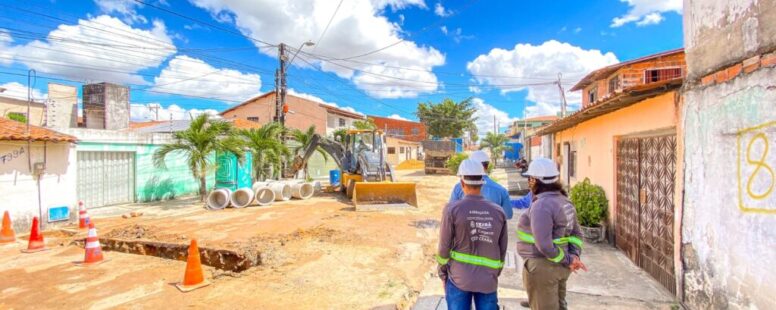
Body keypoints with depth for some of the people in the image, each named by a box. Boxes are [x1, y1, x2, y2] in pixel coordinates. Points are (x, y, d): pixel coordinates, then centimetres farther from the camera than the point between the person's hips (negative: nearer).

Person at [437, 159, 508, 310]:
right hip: (488, 280, 3)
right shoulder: (498, 212, -3)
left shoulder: (452, 209, -14)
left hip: (458, 278, -2)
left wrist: (442, 273, 7)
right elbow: (502, 249, 5)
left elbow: (445, 246, -9)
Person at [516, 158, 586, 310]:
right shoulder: (563, 201, 6)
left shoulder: (541, 206, -23)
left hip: (542, 267, -9)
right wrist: (574, 256, 1)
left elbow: (544, 245, -27)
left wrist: (568, 260, -14)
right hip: (559, 266, 9)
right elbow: (575, 233, 13)